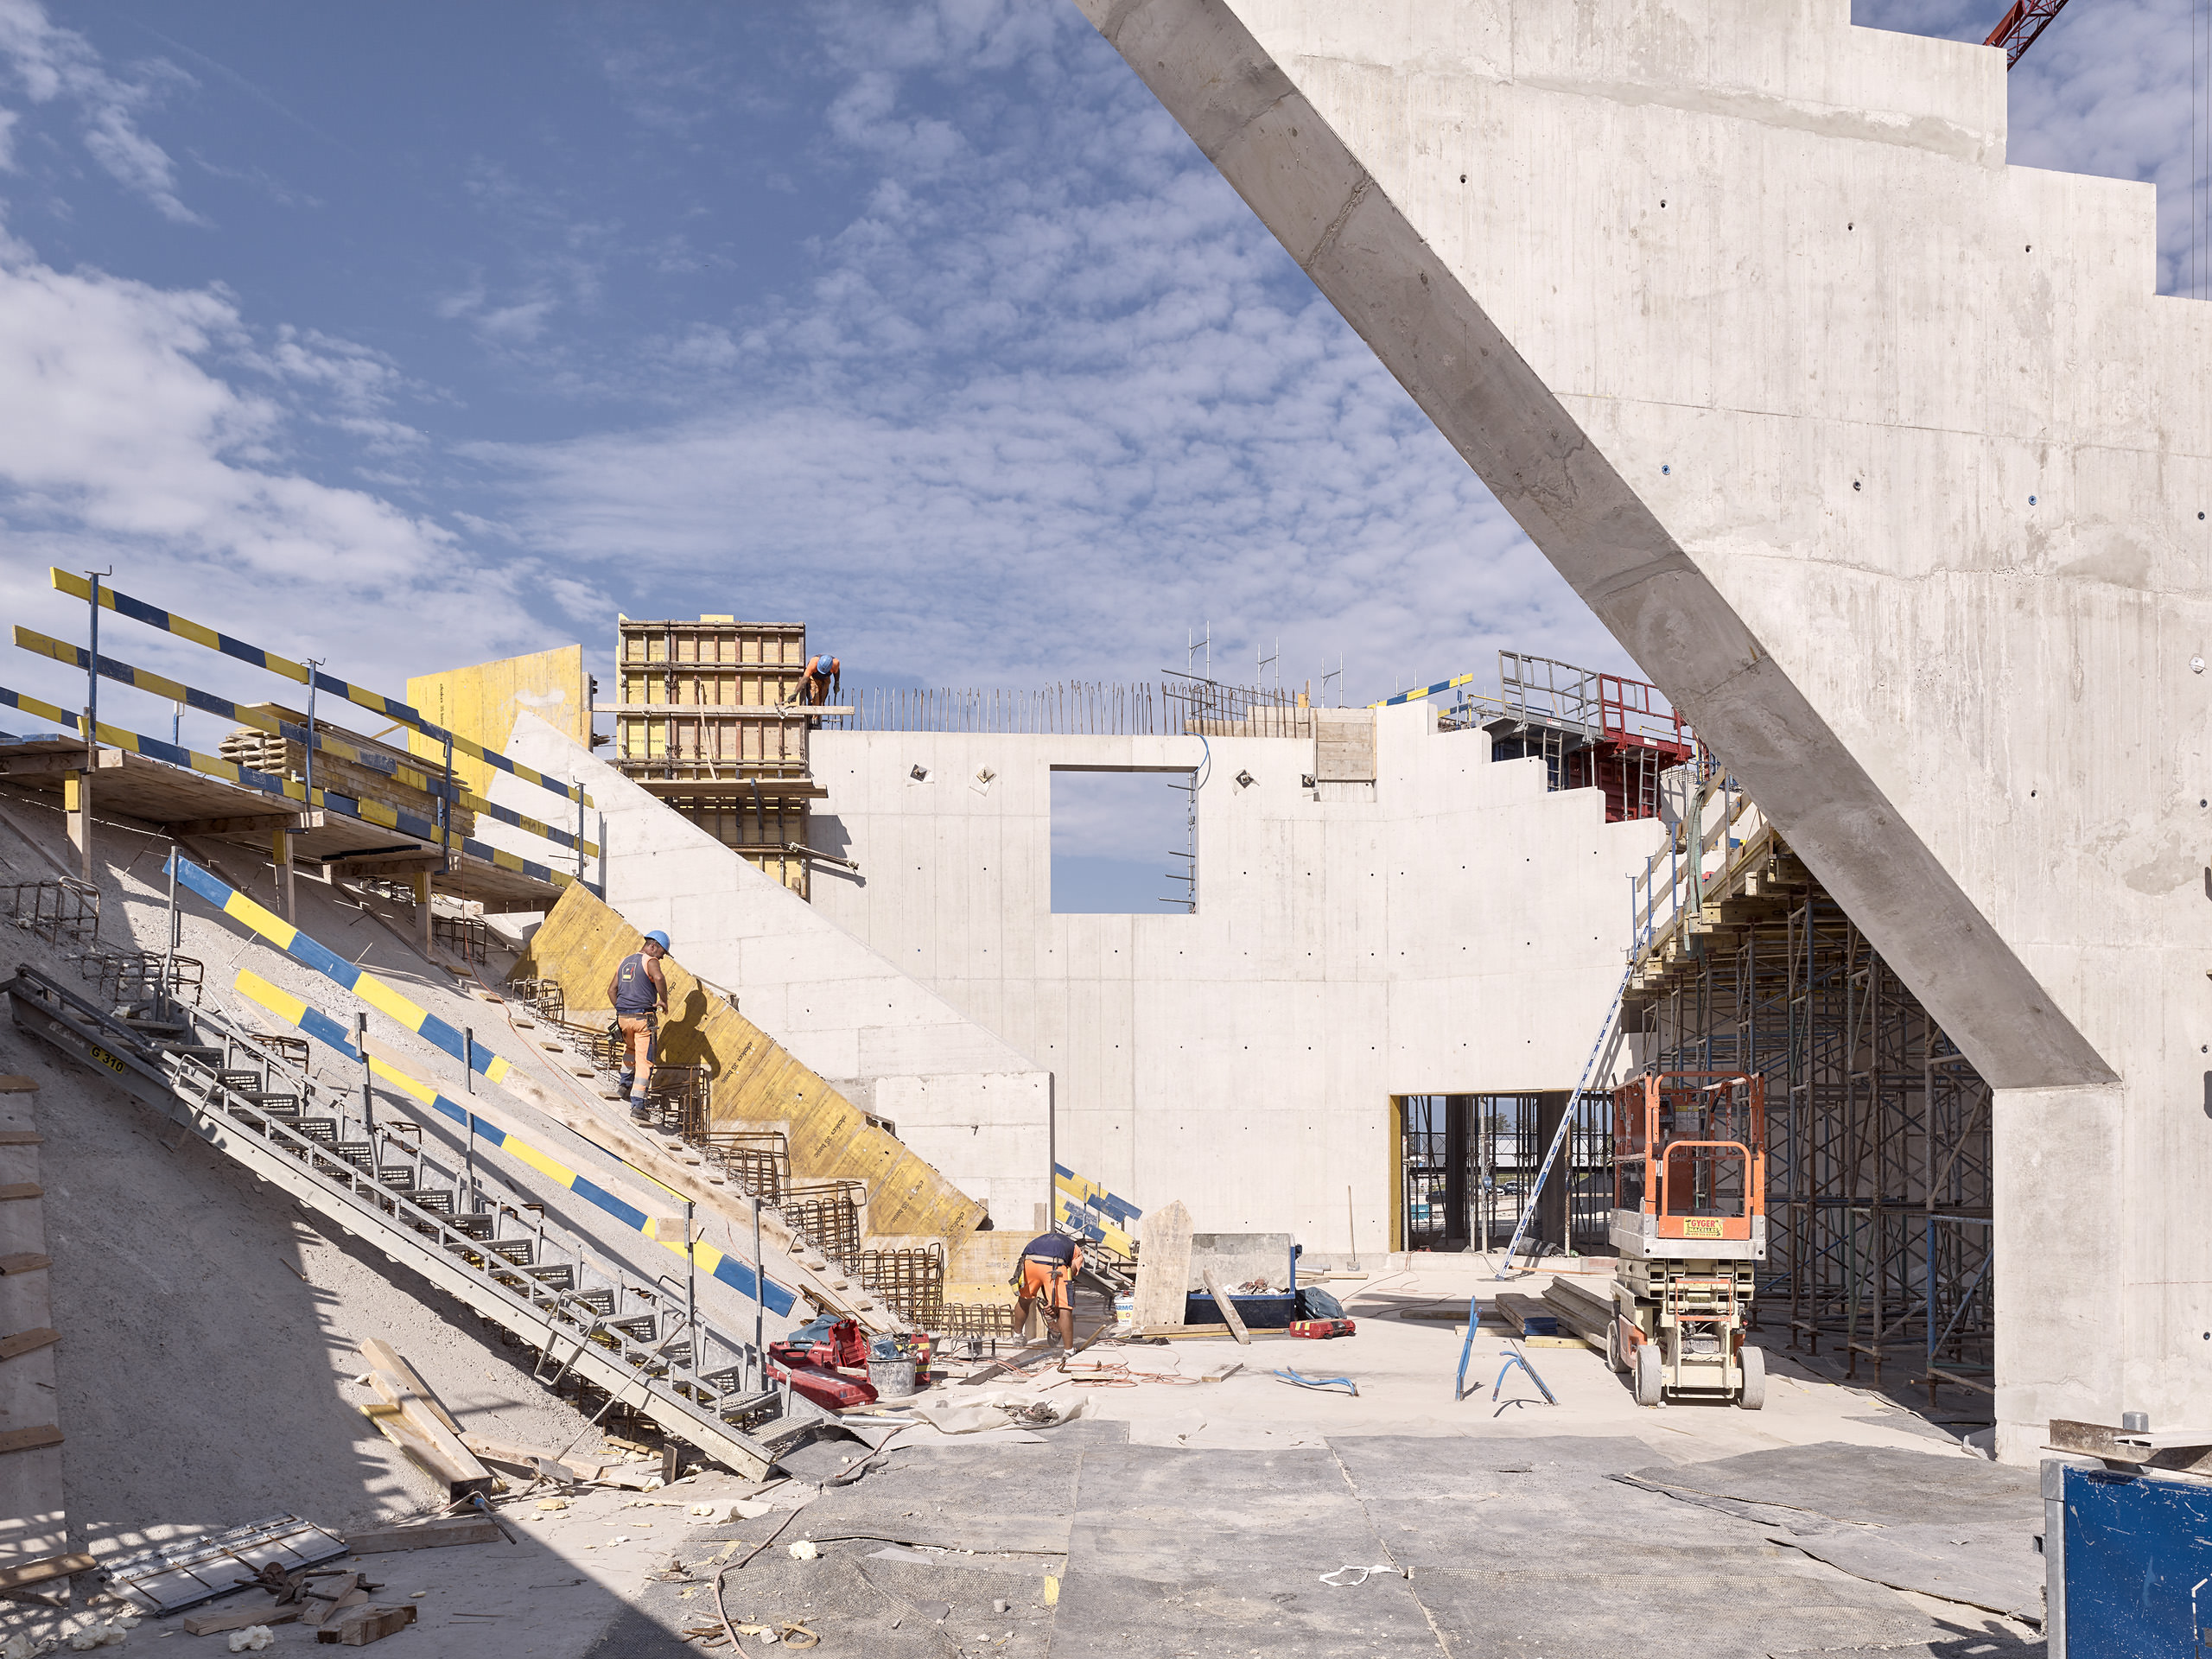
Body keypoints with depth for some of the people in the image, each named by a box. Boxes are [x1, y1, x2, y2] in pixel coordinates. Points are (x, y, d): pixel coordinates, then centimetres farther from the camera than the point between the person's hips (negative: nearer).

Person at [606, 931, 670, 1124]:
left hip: (623, 1018, 7)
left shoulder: (625, 962, 17)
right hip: (644, 1018, -7)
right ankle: (637, 1106, -10)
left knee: (631, 1047, 37)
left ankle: (624, 1082, 44)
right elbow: (658, 978, -29)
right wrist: (664, 1001, -15)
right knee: (644, 1062, -4)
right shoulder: (650, 961, -7)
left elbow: (611, 990, 20)